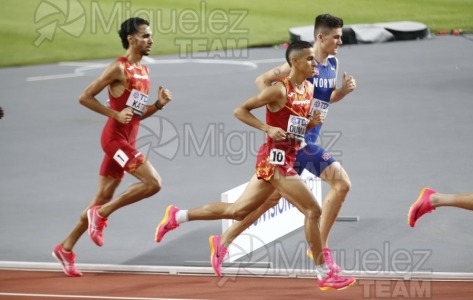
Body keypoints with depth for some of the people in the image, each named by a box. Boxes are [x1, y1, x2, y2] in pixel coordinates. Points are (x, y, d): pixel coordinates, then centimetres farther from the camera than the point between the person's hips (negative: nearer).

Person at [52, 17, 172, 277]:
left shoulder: (144, 72, 16)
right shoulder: (119, 68, -11)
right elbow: (85, 97, -13)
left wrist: (159, 105, 4)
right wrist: (115, 114, -18)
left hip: (127, 141, 9)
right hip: (115, 137, -9)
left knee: (102, 198, 11)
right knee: (153, 183, -18)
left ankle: (66, 248, 19)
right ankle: (101, 215, -5)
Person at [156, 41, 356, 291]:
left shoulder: (309, 89, 10)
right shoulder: (280, 90, -15)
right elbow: (240, 110, -12)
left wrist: (313, 122, 2)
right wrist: (268, 129, -22)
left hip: (287, 159, 9)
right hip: (275, 159, -9)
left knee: (238, 210, 16)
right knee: (313, 211, -10)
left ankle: (178, 216, 27)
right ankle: (324, 275, -4)